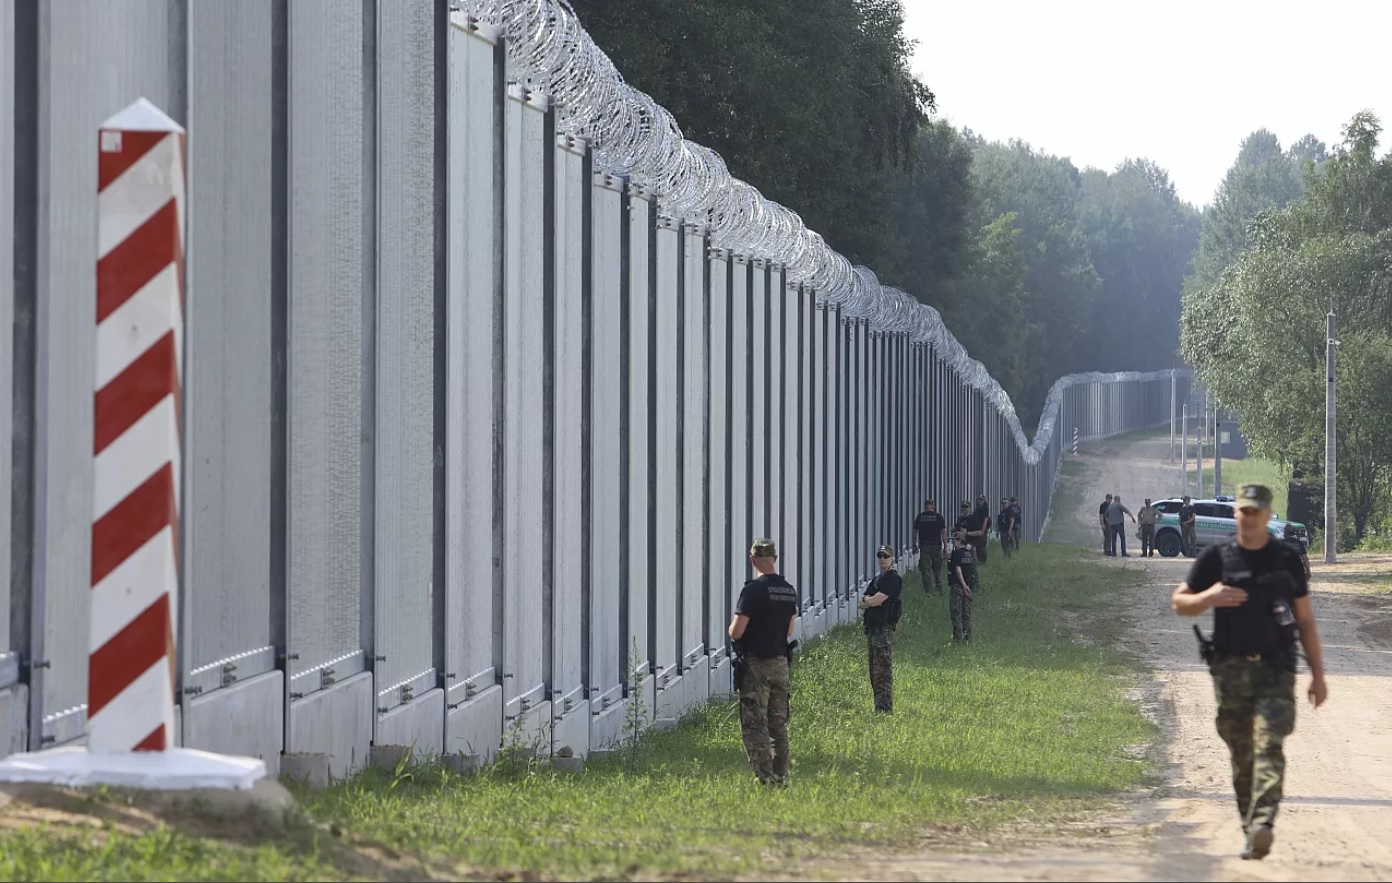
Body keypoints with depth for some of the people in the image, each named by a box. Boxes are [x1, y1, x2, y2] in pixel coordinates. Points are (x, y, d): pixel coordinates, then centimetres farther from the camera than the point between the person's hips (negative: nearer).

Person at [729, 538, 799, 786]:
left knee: (754, 725, -4)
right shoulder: (789, 590, 6)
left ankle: (764, 778, -10)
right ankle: (781, 777, 17)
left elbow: (736, 632, -17)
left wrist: (733, 625, 5)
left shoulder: (753, 590, -15)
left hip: (755, 664, -7)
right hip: (780, 663, 7)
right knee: (778, 724, 15)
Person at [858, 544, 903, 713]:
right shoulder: (877, 578, 20)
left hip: (884, 629, -10)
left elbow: (875, 601, -18)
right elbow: (862, 604, 15)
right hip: (872, 628, 10)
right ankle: (879, 708, 17)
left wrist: (865, 600, 3)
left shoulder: (893, 579, -9)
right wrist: (870, 601, -6)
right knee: (874, 672, 12)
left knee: (883, 672, -11)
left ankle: (886, 709, -11)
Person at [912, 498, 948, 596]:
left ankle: (928, 590, -1)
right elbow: (944, 532, -4)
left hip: (924, 546, 0)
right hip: (936, 546, 0)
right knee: (937, 569, 12)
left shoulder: (919, 517, 2)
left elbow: (915, 531, 5)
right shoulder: (939, 517, -2)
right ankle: (939, 589, 8)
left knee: (925, 570, 3)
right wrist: (945, 547, 0)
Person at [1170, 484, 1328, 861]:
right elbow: (1179, 602, 10)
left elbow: (1306, 621, 11)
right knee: (1242, 756, 5)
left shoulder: (1287, 560, 7)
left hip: (1275, 670, -1)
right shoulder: (1216, 557, 5)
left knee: (1269, 746, -17)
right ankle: (1249, 828, 16)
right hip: (1230, 670, 1)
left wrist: (1318, 674, 7)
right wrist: (1208, 597, -13)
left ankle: (1262, 826, -29)